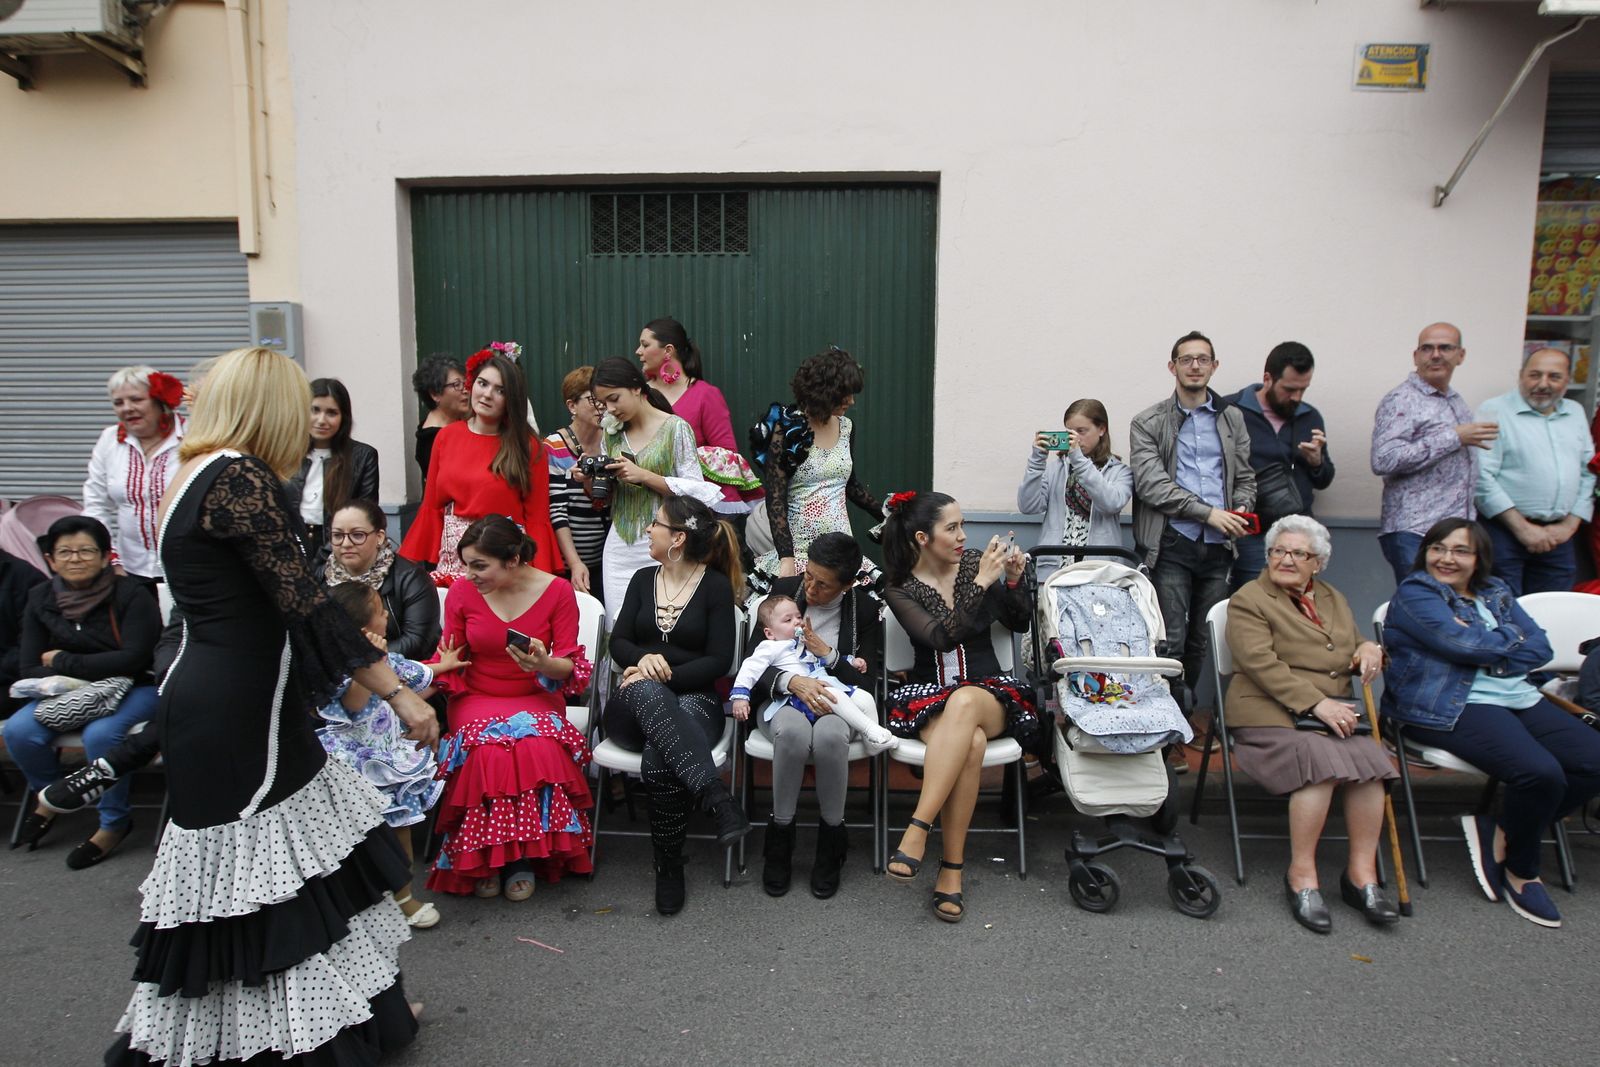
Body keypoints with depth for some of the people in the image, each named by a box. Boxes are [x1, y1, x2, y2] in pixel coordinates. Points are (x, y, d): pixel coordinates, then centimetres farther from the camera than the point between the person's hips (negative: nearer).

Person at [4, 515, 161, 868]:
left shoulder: (131, 594, -15)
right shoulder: (41, 599, 2)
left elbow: (134, 658, -21)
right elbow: (28, 667, 1)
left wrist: (64, 662, -16)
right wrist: (66, 681, -19)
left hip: (134, 688, -5)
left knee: (100, 734, -32)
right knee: (18, 730, -19)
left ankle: (114, 823, -8)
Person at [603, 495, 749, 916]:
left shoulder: (716, 585, 4)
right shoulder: (643, 579, 17)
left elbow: (719, 660, -3)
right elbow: (618, 643, 9)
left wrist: (667, 675, -14)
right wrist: (644, 658, -14)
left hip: (692, 698, -2)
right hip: (635, 706, 3)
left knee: (659, 761, -38)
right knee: (645, 691, -39)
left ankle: (669, 867, -21)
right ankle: (716, 794, -47)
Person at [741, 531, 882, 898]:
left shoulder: (864, 606, 0)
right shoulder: (783, 590, -1)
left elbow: (867, 677, 0)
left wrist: (828, 654, -16)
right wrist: (793, 681, -24)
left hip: (835, 702, 0)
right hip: (784, 700, 0)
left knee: (829, 734, -37)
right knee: (792, 731, -37)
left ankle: (831, 837, -15)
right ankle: (780, 833, -17)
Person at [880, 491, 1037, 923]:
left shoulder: (974, 564, 4)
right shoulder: (900, 591, -1)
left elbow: (1018, 624, 12)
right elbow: (941, 637, -18)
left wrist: (1013, 581, -6)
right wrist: (980, 584, -22)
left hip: (988, 691, 1)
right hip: (927, 694, -1)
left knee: (963, 702, -37)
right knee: (970, 743, -36)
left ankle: (917, 830, -38)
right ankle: (952, 869, -29)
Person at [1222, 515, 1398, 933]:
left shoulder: (1333, 599, 24)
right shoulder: (1248, 601, 2)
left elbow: (1355, 647, 35)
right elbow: (1262, 664, -11)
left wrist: (1368, 649, 9)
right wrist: (1315, 704, -20)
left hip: (1335, 714, 6)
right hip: (1272, 715, -5)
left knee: (1369, 762, -25)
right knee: (1321, 763, -32)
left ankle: (1362, 873, -15)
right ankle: (1301, 875, -20)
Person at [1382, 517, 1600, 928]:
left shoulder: (1495, 592, 20)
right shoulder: (1415, 594, -2)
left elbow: (1540, 648, 9)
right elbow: (1464, 644, -16)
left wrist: (1490, 655, -9)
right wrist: (1513, 638, 3)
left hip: (1518, 698, 8)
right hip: (1451, 708, -8)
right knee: (1540, 772, -28)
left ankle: (1500, 834, 3)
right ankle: (1521, 872, -1)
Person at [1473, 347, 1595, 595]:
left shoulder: (1576, 412, 16)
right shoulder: (1495, 411, -5)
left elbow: (1589, 473, 15)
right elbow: (1481, 477, -14)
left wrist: (1569, 525, 3)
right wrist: (1522, 528, -13)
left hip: (1558, 536, 6)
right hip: (1503, 531, -6)